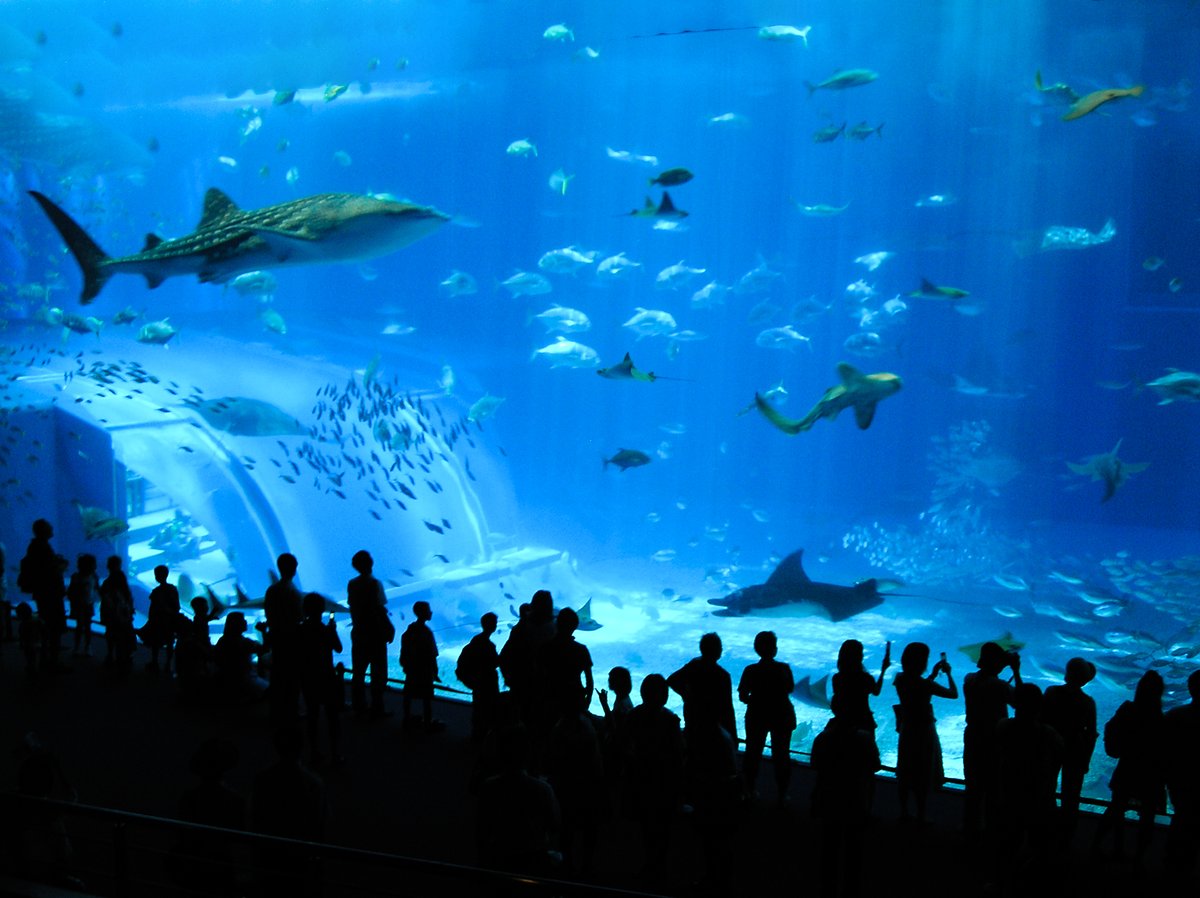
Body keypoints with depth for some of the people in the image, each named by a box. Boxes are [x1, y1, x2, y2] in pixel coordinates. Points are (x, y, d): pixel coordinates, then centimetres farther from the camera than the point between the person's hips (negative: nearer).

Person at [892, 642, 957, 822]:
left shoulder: (900, 679, -7)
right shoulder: (926, 684, -26)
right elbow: (954, 694, -14)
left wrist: (933, 675, 12)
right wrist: (948, 673, -1)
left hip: (906, 731, 6)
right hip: (924, 731, -6)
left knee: (905, 772, 17)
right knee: (923, 774, 9)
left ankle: (903, 811, 29)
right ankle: (920, 815, 20)